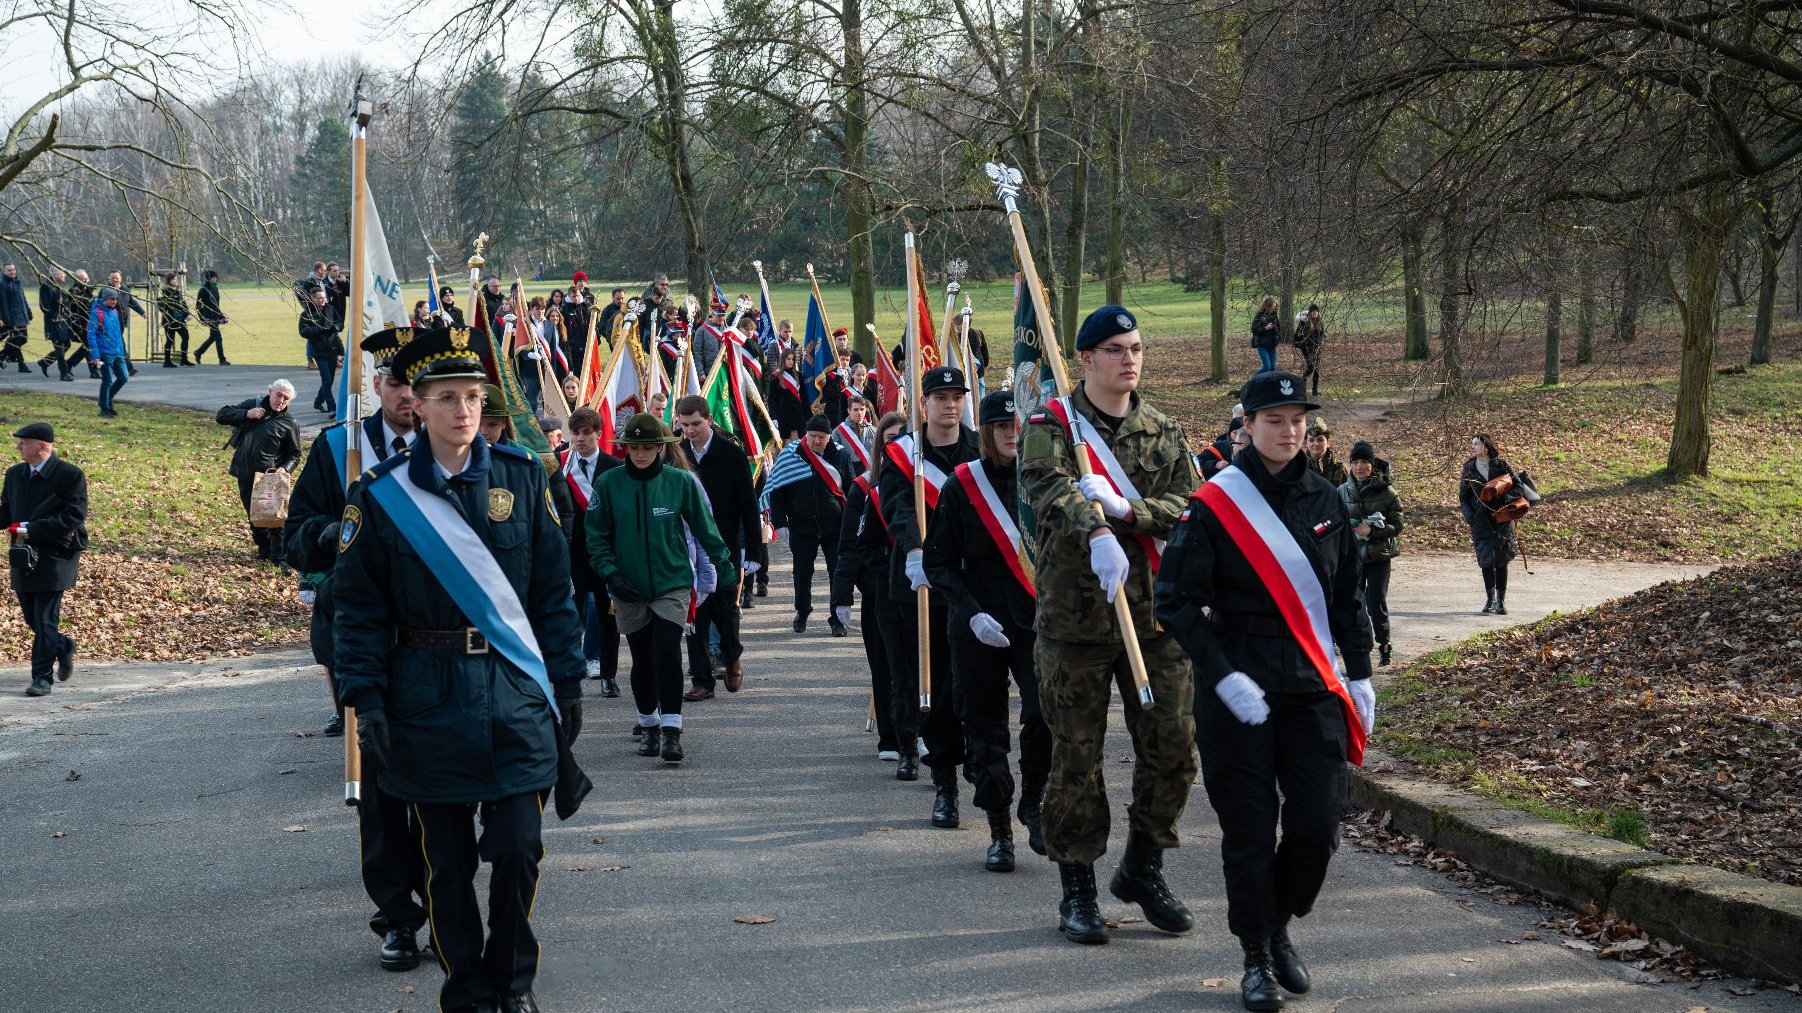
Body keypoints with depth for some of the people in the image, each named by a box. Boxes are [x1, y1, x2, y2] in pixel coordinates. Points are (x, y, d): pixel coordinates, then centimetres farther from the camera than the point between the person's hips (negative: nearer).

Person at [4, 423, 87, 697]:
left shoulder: (71, 476, -11)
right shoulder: (14, 474, 10)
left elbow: (73, 518, -17)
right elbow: (5, 512, 18)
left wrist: (32, 529, -20)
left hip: (55, 558, -7)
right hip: (23, 557, 7)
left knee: (45, 619, -7)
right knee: (31, 617, 13)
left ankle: (42, 677, -1)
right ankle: (64, 647, 37)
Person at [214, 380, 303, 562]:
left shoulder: (290, 423, 1)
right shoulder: (253, 405, 7)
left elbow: (294, 454, 4)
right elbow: (221, 415, 5)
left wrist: (284, 469, -17)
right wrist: (246, 414, -10)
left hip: (270, 476, -3)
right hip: (245, 474, 3)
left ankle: (280, 557, -4)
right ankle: (264, 550, 30)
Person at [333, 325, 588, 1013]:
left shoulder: (521, 478, 4)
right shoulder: (380, 495, -1)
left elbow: (553, 590, 7)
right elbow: (359, 608, 1)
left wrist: (567, 682, 5)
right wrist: (366, 699, -7)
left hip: (518, 695, 1)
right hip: (428, 703, -1)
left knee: (520, 849, 0)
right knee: (447, 860, 6)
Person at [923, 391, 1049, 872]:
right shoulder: (962, 485, -1)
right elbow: (939, 561, 1)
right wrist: (971, 612, -11)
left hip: (1038, 620, 0)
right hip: (979, 627, 0)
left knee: (1047, 713, -17)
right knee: (986, 728, 4)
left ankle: (1033, 802, 8)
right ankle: (1000, 832, 17)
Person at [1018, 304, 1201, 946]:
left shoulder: (1164, 432, 10)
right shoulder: (1052, 425, -3)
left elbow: (1187, 504, -3)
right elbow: (1047, 486, -24)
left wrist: (1123, 509, -20)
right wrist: (1096, 532, -43)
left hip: (1156, 611, 4)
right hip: (1074, 616, -4)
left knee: (1172, 747, 5)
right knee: (1076, 757, 2)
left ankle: (1143, 869, 25)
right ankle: (1077, 893, 14)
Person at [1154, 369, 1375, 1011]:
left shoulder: (1325, 500, 8)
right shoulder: (1213, 506, -7)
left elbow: (1346, 597, 16)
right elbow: (1177, 602, -10)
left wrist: (1360, 675, 13)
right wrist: (1224, 676, -17)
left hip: (1314, 692, 4)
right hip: (1238, 694, -4)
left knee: (1318, 826, 0)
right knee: (1250, 832, 1)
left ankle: (1279, 927, 27)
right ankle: (1257, 960, 17)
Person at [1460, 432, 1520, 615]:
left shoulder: (1500, 464, 0)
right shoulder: (1469, 467, 6)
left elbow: (1517, 484, 3)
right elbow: (1463, 496, 9)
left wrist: (1507, 500, -14)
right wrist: (1468, 516, -5)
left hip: (1501, 518, -1)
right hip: (1480, 520, 1)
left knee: (1501, 559, 1)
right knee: (1486, 559, -6)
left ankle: (1501, 600, 9)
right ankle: (1490, 599, 4)